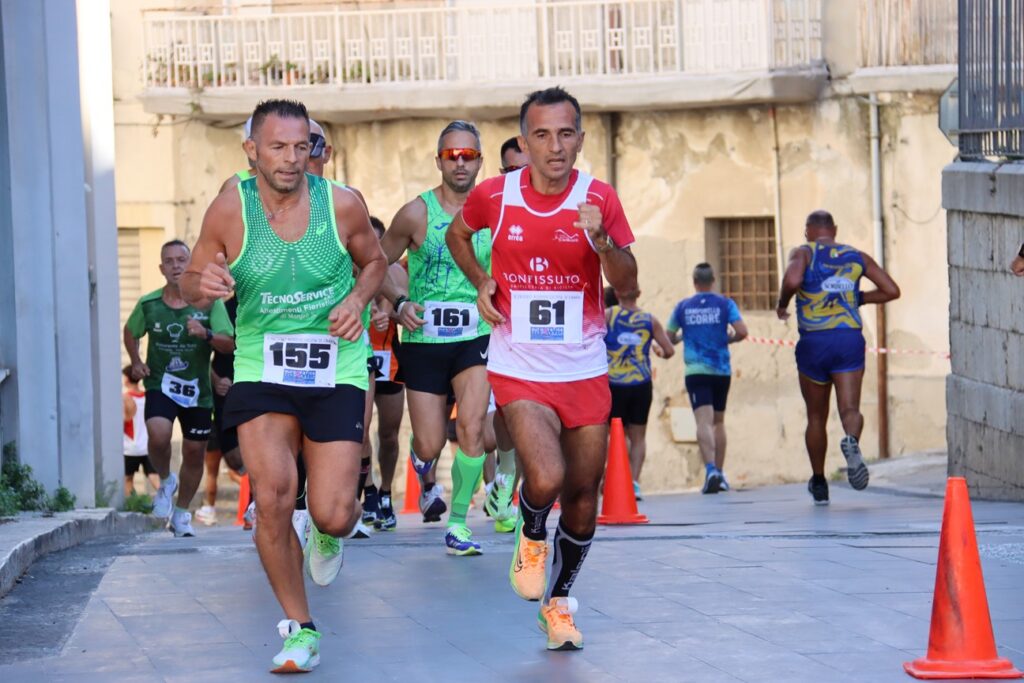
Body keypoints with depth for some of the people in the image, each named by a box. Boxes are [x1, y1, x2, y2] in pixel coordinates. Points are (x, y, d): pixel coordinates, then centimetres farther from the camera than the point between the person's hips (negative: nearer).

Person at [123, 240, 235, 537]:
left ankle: (182, 513, 29)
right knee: (158, 435, -27)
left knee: (194, 452, 7)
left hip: (197, 388, 1)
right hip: (160, 383, -1)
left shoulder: (209, 303, -7)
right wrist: (136, 362, 3)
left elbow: (229, 345, -11)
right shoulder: (149, 304, -3)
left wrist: (206, 334, -30)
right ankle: (165, 481, 6)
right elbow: (130, 332, 17)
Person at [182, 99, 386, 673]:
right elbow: (193, 281, 4)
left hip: (336, 371, 0)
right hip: (261, 369, 0)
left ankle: (328, 533, 34)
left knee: (333, 515, -7)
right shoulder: (229, 210, -8)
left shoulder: (342, 205, -7)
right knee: (273, 498, -15)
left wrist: (358, 298, -10)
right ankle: (300, 628, 4)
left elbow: (374, 262, 11)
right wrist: (203, 284, -20)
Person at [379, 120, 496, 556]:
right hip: (424, 340, -1)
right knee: (429, 445, 1)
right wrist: (398, 304, -9)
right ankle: (426, 478, 40)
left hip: (475, 339, 1)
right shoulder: (417, 214, -4)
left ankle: (458, 523, -6)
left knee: (471, 427, -21)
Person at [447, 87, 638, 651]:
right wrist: (481, 282, 2)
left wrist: (604, 241, -27)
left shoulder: (598, 199, -6)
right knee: (546, 478, -23)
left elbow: (627, 285, -9)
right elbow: (458, 233, 17)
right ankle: (531, 535, 11)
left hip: (584, 371, 2)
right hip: (518, 369, -2)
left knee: (582, 496, 8)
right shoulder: (494, 195, -5)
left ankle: (559, 600, 30)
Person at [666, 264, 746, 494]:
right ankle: (720, 473, 21)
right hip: (721, 370, 1)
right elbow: (742, 332, -8)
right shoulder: (725, 304, 3)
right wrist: (727, 339, 12)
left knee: (703, 421, -11)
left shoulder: (683, 307, 5)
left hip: (696, 371, -1)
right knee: (718, 421, 16)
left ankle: (711, 469, -31)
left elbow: (669, 338, 10)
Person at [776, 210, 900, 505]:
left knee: (816, 417, 12)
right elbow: (891, 291, 11)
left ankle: (819, 483, 21)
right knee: (850, 408, -8)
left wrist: (782, 304, 1)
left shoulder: (804, 253, 3)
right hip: (850, 339, 1)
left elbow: (792, 281, -19)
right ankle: (851, 440, -43)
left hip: (814, 342, -1)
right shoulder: (856, 256, 13)